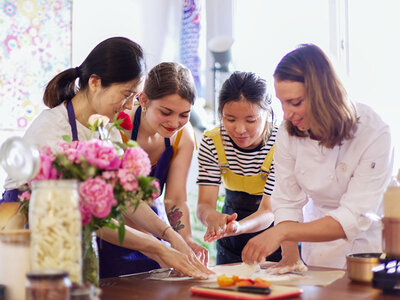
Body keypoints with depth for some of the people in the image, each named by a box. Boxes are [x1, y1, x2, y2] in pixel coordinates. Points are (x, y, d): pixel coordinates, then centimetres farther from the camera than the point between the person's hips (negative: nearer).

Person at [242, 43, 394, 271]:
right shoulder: (288, 133, -7)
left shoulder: (374, 134, -20)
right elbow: (287, 203, -4)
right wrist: (290, 253, -20)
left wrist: (283, 231, -32)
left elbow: (354, 218, -24)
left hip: (369, 249, -3)